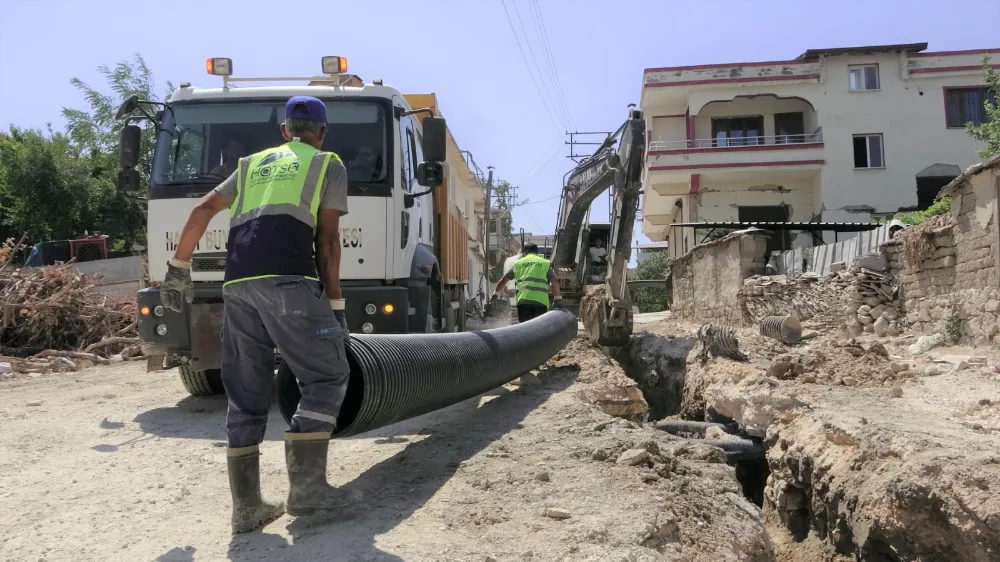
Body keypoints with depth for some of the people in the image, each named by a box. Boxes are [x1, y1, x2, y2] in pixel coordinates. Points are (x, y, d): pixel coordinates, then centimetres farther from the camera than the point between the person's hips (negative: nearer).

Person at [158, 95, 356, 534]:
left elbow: (201, 211, 22)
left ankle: (247, 507, 11)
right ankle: (306, 487, -5)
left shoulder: (253, 164, 29)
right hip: (288, 280, -5)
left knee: (245, 394, 9)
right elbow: (328, 240, 6)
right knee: (327, 376, 3)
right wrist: (335, 304, 7)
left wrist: (178, 268, 29)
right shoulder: (328, 165, 14)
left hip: (238, 283, 6)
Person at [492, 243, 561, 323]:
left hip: (523, 300, 0)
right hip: (541, 301, 0)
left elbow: (504, 279, 20)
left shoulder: (518, 263, 19)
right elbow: (555, 281, 8)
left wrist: (495, 294, 31)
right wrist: (557, 299, 14)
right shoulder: (545, 263, 16)